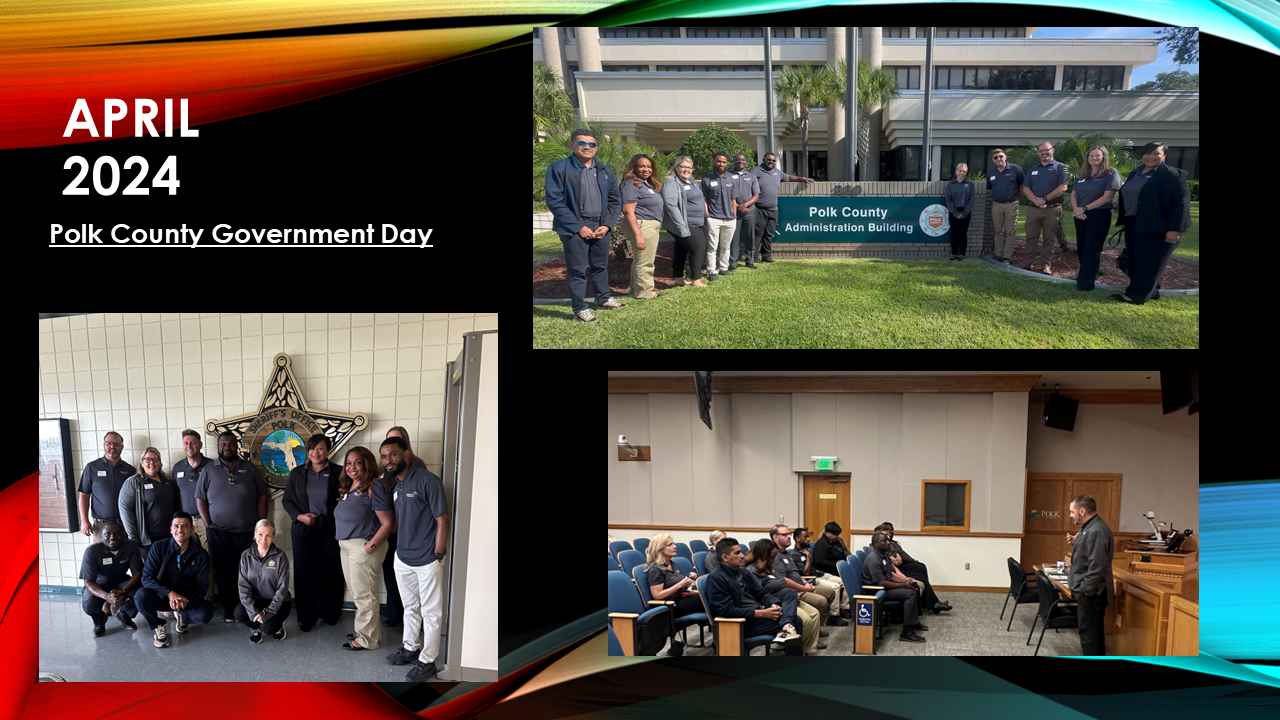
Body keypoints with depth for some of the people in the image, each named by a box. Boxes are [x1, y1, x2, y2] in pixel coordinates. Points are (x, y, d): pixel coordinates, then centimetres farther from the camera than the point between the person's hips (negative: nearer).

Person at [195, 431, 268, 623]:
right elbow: (200, 498, 4)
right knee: (224, 572, 4)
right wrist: (208, 524, -4)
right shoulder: (209, 470, 5)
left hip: (247, 531, 0)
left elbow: (262, 496, 6)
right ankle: (228, 609, 14)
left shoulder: (249, 468, 7)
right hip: (219, 533, 0)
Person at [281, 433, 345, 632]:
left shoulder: (337, 473, -1)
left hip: (331, 531, -1)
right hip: (304, 530, 1)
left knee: (331, 574, 5)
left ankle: (330, 614, 21)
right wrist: (299, 516, -6)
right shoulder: (297, 473, 6)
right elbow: (287, 500, 9)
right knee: (305, 574, 3)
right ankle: (306, 617, 15)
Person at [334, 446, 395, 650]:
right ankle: (371, 631, 31)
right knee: (357, 593, 18)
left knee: (364, 595, -1)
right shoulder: (348, 487, 12)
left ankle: (367, 639, 10)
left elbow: (387, 523, -19)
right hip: (347, 547, 9)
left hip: (364, 547, -9)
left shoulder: (374, 487, -15)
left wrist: (371, 546, -23)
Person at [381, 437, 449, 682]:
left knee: (430, 613, 3)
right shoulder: (394, 487, 9)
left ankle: (427, 661, 11)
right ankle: (411, 648, 36)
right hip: (403, 558, 7)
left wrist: (437, 556, -15)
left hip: (426, 561, -7)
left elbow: (442, 520, -14)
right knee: (410, 607, 21)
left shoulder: (427, 481, -14)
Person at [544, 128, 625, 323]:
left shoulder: (605, 171, 10)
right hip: (575, 228, -5)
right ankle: (580, 308, 9)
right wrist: (578, 227, -15)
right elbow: (554, 201, -12)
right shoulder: (558, 169, -8)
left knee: (601, 265, 18)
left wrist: (607, 224, -2)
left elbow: (614, 199, 13)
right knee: (577, 269, 0)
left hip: (601, 226, 5)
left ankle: (604, 298, 35)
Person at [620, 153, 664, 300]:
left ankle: (636, 289, 29)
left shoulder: (648, 184, 13)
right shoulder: (632, 184, -15)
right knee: (644, 262, -5)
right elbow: (628, 211, -20)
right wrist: (638, 234, -24)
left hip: (652, 226, 10)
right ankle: (644, 292, 4)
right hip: (641, 226, -10)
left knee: (640, 260, 19)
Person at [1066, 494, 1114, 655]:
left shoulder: (1097, 531, -21)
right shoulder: (1089, 528, 12)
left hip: (1090, 593, -11)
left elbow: (1097, 565, -25)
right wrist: (1076, 543, 6)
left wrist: (1085, 589, -21)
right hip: (1087, 590, 11)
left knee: (1088, 631, -4)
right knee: (1093, 630, 17)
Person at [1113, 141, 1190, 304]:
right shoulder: (1135, 173, 11)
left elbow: (1181, 202, -15)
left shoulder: (1173, 175, -10)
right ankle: (1149, 292, 21)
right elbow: (1125, 198, 17)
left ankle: (1137, 295, 0)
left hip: (1157, 227, -8)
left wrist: (1175, 229, -21)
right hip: (1133, 225, 8)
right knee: (1136, 261, 10)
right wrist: (1123, 220, 13)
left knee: (1150, 263, -2)